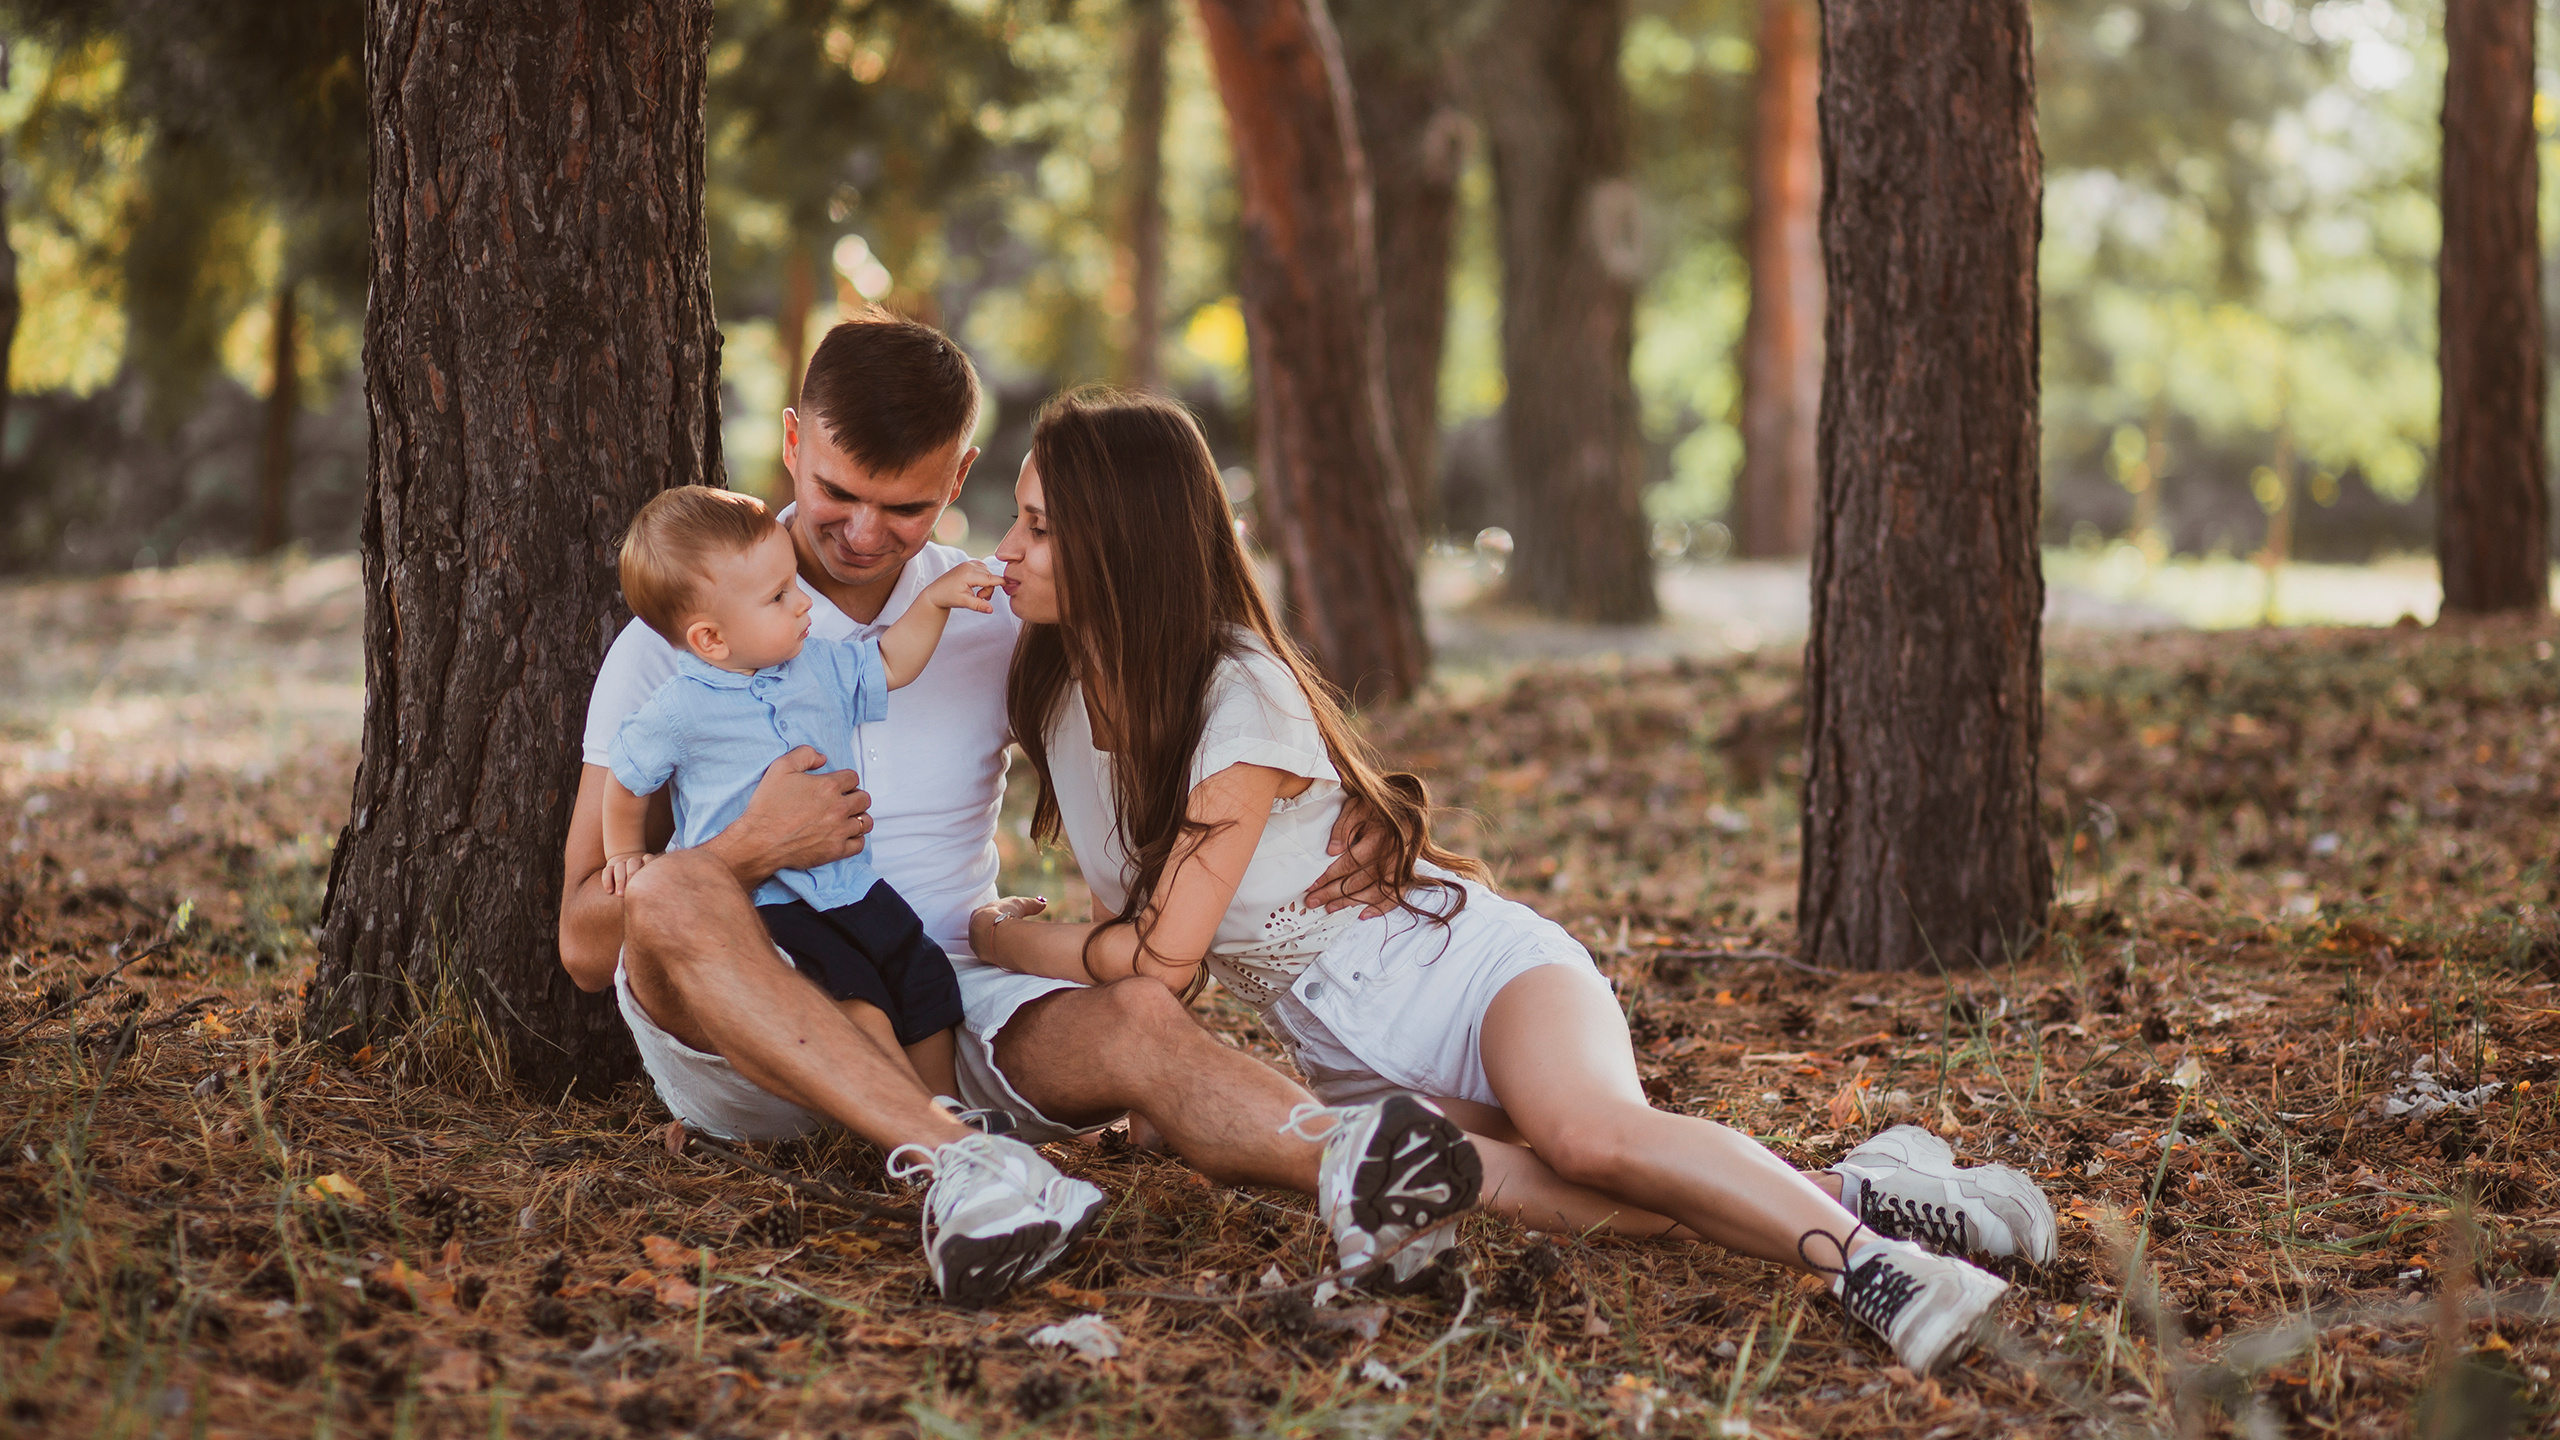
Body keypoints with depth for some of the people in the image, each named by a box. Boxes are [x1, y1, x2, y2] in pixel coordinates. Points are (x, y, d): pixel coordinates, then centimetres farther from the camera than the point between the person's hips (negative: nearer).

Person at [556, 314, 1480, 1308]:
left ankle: (1345, 1171, -60)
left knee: (1135, 1020, -30)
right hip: (740, 1055, -2)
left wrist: (1327, 842, -9)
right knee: (677, 894, -35)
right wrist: (753, 849, -18)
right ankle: (954, 1160, -51)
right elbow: (587, 946, -1)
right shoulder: (679, 641, 1)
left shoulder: (997, 621, 10)